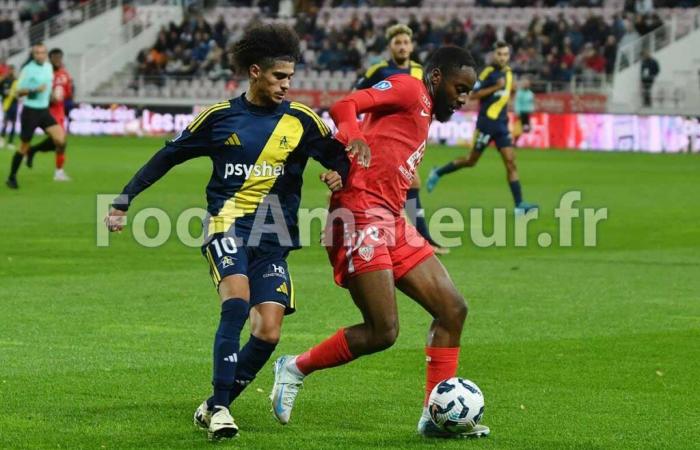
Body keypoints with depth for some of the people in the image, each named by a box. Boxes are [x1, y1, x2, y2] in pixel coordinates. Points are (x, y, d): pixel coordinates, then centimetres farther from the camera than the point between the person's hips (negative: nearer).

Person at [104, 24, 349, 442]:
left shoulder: (302, 119, 4)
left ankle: (213, 408, 10)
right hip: (228, 224, -2)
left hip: (273, 238, 2)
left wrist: (339, 174, -14)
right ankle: (219, 406, -21)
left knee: (268, 333, -9)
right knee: (237, 301, -28)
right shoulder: (220, 116, 2)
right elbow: (167, 157, 11)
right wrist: (124, 201, 9)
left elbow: (339, 157, 11)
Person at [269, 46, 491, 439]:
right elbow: (344, 107, -17)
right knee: (383, 332, -14)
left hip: (392, 222, 10)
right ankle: (296, 369, 7)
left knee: (453, 308, 4)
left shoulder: (424, 113, 26)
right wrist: (353, 136, -36)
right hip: (362, 216, -10)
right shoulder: (410, 89, -3)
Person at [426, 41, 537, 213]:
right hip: (486, 123, -6)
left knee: (510, 162, -5)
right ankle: (438, 173, 26)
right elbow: (473, 94, -17)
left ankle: (519, 204, -10)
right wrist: (495, 87, -24)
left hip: (501, 124, 6)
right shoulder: (488, 72, -12)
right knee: (471, 161, 5)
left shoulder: (508, 72, 9)